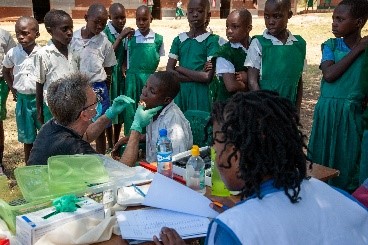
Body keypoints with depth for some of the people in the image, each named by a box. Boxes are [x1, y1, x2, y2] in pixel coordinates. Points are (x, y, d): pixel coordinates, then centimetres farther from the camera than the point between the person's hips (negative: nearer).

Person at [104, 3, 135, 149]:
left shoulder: (126, 32, 4)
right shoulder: (105, 33, -13)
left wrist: (124, 65, -6)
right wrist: (120, 37, -21)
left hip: (121, 75, 5)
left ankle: (117, 144, 26)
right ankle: (110, 146, 12)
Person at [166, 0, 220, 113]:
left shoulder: (212, 40, -5)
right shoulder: (179, 39, 8)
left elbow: (208, 76, -13)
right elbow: (169, 71, 0)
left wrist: (180, 69, -6)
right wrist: (196, 77, -11)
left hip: (201, 93, -3)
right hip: (180, 91, 4)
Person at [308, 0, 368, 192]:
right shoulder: (330, 45, 1)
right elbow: (329, 75, -16)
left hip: (352, 114, -1)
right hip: (327, 112, 1)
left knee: (347, 162, 7)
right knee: (321, 159, 10)